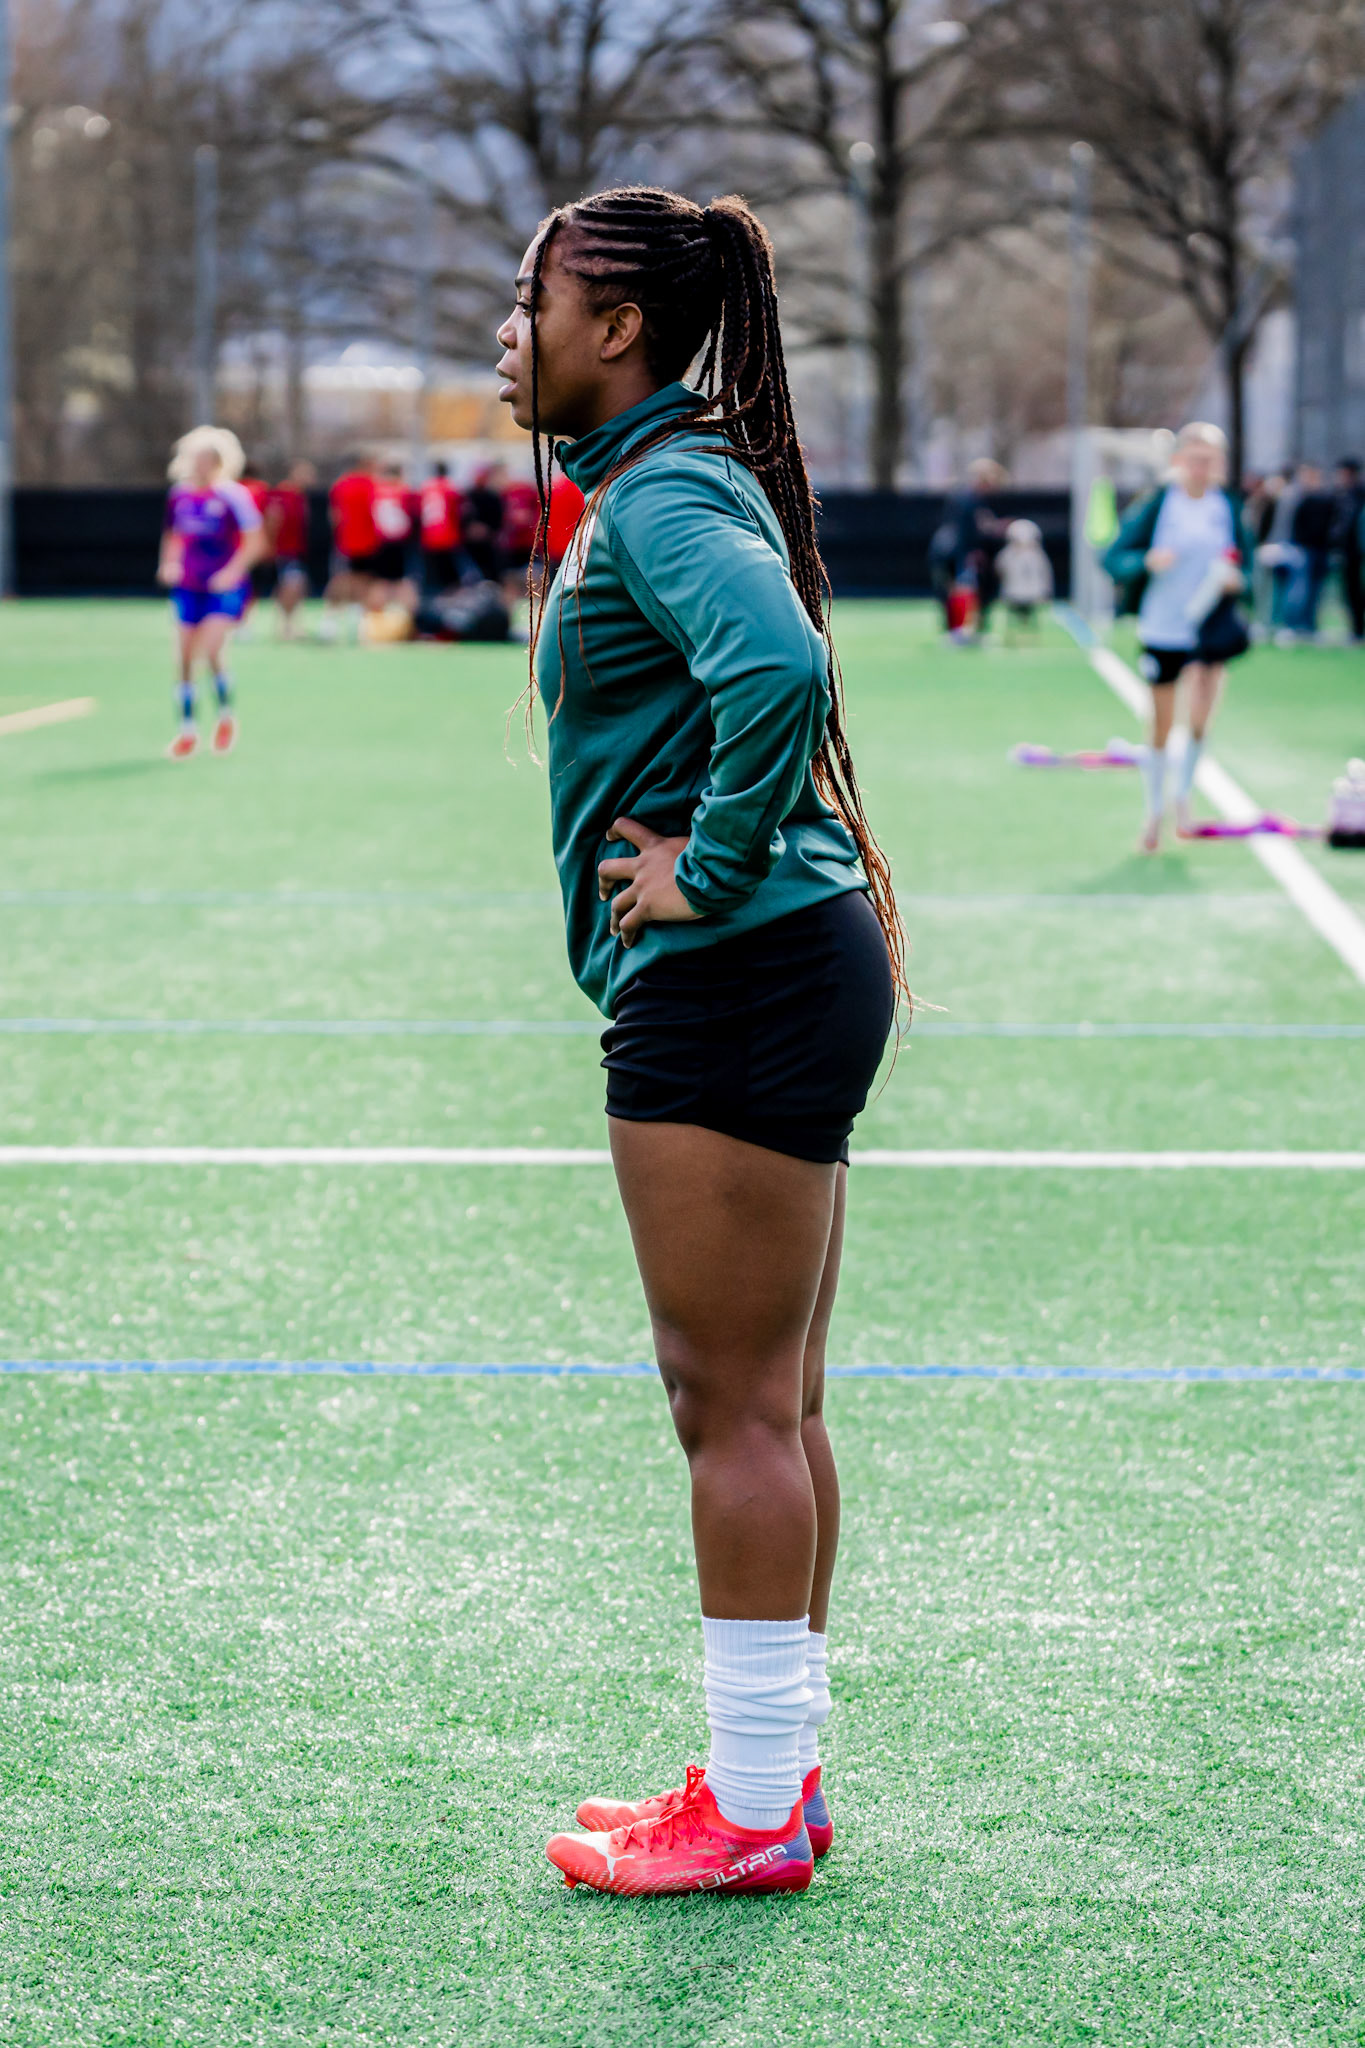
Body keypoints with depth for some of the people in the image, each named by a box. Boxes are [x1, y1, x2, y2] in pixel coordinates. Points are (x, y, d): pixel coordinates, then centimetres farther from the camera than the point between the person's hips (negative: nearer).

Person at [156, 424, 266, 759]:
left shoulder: (232, 496, -10)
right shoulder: (179, 494, 6)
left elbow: (255, 542, -9)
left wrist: (233, 571, -19)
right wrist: (169, 563, 5)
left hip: (224, 588, -5)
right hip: (188, 588, 5)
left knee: (210, 651, -19)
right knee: (184, 658, 3)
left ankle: (226, 715, 6)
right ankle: (187, 729, 16)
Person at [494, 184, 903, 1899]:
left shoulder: (669, 498, -14)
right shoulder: (646, 486, 17)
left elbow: (780, 672, -33)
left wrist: (716, 866, -22)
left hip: (735, 976, -10)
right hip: (769, 982, 10)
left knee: (737, 1403, -4)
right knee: (767, 1401, 14)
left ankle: (753, 1813, 4)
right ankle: (775, 1777, 22)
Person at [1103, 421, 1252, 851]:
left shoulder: (1227, 508, 1)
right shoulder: (1156, 506, -8)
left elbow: (1245, 560, 12)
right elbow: (1113, 559, -9)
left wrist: (1236, 578, -11)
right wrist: (1147, 561, -28)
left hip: (1208, 630, 1)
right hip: (1161, 628, -1)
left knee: (1200, 715, -15)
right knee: (1160, 726, 8)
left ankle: (1183, 797, 9)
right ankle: (1155, 812, 26)